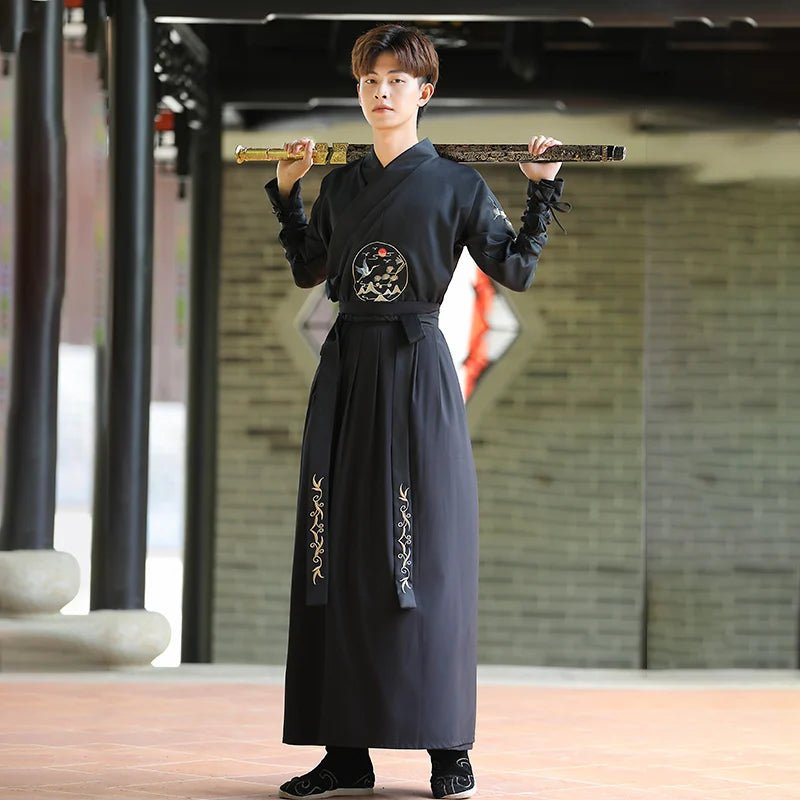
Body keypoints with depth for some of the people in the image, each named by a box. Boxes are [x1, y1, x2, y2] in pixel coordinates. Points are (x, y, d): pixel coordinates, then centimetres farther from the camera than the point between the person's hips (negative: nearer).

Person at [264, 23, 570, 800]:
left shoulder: (456, 183, 1)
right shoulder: (341, 183, 13)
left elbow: (515, 271, -1)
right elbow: (309, 271, 22)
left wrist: (543, 192, -7)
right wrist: (286, 193, 19)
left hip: (416, 371, -4)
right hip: (346, 372, 4)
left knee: (426, 556, -5)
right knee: (340, 554, 2)